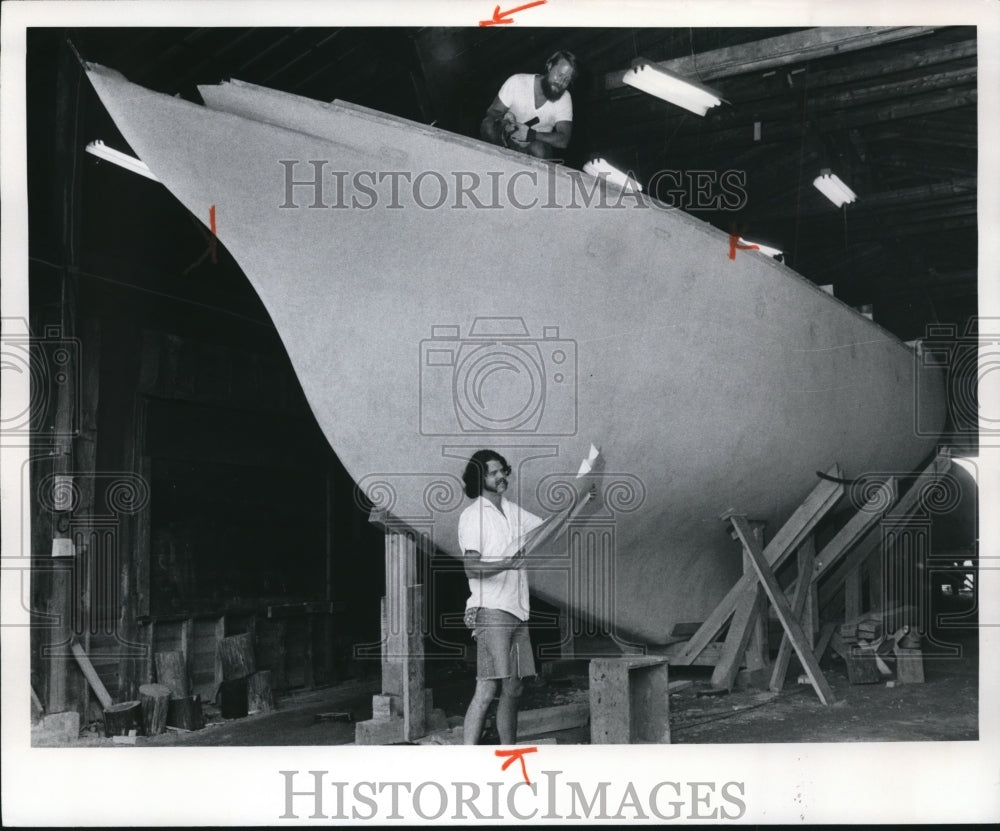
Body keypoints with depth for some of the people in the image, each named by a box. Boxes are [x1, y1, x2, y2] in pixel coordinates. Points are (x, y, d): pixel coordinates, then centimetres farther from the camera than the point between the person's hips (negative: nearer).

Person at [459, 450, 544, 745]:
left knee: (513, 690, 10)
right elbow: (471, 567, -15)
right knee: (486, 688, -14)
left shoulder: (512, 510, 16)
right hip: (490, 610, -7)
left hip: (517, 610, 8)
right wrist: (506, 563, -30)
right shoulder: (472, 515, -5)